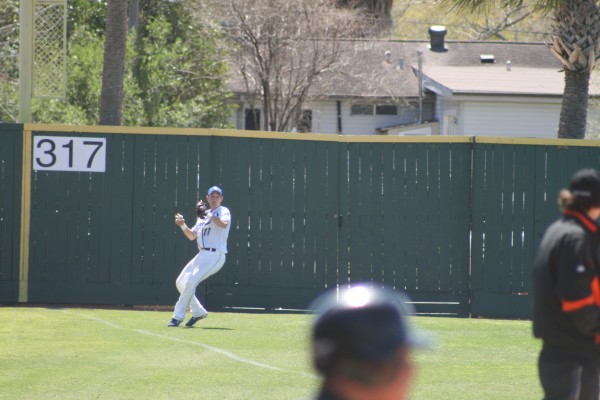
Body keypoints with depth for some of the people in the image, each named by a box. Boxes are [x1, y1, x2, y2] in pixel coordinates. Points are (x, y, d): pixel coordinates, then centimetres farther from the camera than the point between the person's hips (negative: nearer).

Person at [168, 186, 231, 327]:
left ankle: (178, 316, -13)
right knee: (181, 282, 8)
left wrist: (207, 214, -27)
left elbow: (223, 224, -23)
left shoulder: (223, 211, 0)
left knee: (191, 282, -19)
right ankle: (198, 312, 21)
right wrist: (183, 225, -1)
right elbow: (192, 236, 17)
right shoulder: (203, 217, 21)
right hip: (201, 255, 8)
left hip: (215, 256, -8)